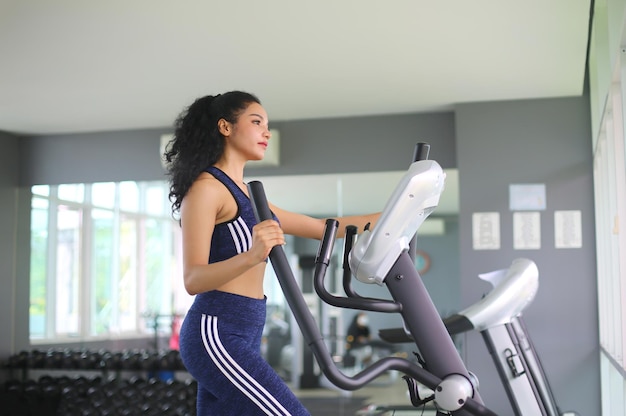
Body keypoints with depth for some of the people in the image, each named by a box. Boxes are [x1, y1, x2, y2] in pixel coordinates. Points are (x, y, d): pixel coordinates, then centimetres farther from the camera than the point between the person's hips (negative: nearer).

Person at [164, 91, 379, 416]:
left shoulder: (243, 195, 20)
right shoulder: (206, 187, -8)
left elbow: (321, 228, 22)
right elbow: (193, 279, -17)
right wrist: (251, 256, -34)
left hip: (240, 337, 9)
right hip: (216, 335, -9)